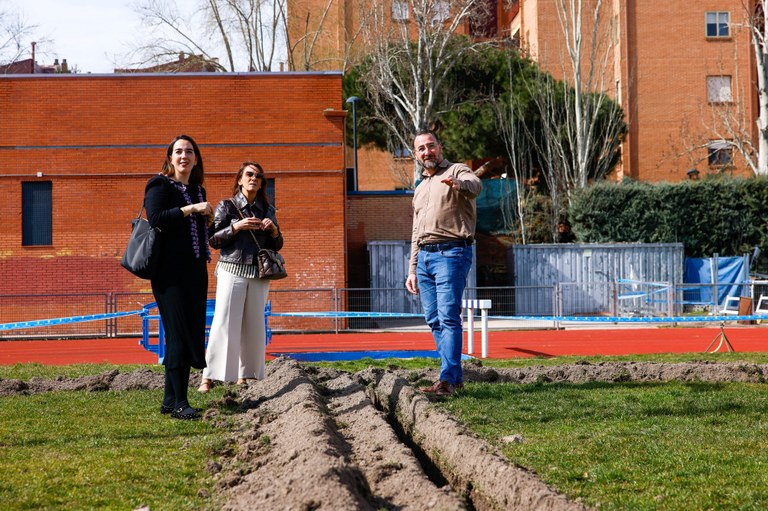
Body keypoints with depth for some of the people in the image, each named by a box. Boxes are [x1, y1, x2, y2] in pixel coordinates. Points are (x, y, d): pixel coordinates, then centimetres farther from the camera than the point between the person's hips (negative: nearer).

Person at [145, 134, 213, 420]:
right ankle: (178, 402, -11)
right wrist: (191, 209, -20)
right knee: (178, 333, -12)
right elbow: (155, 218, -21)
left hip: (195, 270, 8)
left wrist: (207, 220, 10)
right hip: (170, 270, -8)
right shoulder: (160, 185, -4)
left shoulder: (197, 190, 18)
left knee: (192, 331, 6)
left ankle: (170, 400, 13)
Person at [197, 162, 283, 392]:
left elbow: (277, 246, 17)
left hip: (258, 274, 4)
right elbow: (213, 239, -3)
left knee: (253, 325, 2)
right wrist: (236, 227, -15)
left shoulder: (267, 210, 13)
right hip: (232, 270, -4)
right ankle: (208, 378, -10)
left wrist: (274, 230, -3)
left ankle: (244, 375, 7)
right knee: (224, 323, -10)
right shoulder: (227, 206, 3)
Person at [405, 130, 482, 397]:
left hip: (451, 253, -8)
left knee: (448, 317, -14)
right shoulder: (420, 189, 24)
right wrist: (412, 270, 20)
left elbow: (475, 186, -24)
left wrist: (457, 183, -47)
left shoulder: (458, 171, 1)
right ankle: (456, 375, 12)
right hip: (424, 255, 8)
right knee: (434, 320, 6)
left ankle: (447, 380, -18)